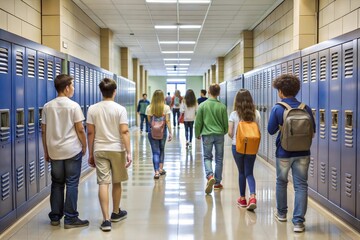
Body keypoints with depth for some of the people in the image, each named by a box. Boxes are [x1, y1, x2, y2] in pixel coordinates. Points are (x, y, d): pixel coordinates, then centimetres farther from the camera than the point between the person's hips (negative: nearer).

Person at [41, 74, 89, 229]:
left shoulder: (47, 107, 3)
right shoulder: (73, 106, -9)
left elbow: (44, 131, 6)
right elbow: (80, 130, -9)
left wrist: (46, 152, 14)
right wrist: (84, 147, 5)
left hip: (54, 152, 4)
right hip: (72, 151, -4)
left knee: (57, 184, 14)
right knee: (72, 184, 2)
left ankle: (55, 217, 20)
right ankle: (70, 219, 6)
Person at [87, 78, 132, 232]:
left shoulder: (92, 109, 1)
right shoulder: (120, 109, -7)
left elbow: (90, 133, 2)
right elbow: (124, 132, -12)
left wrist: (90, 154, 9)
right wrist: (128, 152, -10)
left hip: (99, 150, 1)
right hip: (116, 150, -1)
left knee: (103, 184, 0)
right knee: (116, 183, 15)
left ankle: (106, 220, -3)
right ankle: (116, 213, 31)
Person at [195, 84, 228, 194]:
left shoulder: (202, 105, -5)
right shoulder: (222, 106, -3)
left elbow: (198, 122, -2)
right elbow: (225, 123, 5)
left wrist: (197, 134, 14)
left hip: (207, 135, -1)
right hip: (219, 135, 1)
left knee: (207, 157, 9)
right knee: (219, 158, 11)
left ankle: (210, 176, -16)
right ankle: (217, 183, 16)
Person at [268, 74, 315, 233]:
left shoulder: (277, 109, -13)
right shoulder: (306, 108, -4)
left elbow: (271, 130, -8)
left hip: (283, 153, -1)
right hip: (303, 153, 1)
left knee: (281, 182, 19)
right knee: (301, 186, 5)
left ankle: (281, 213, 34)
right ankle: (298, 221, 1)